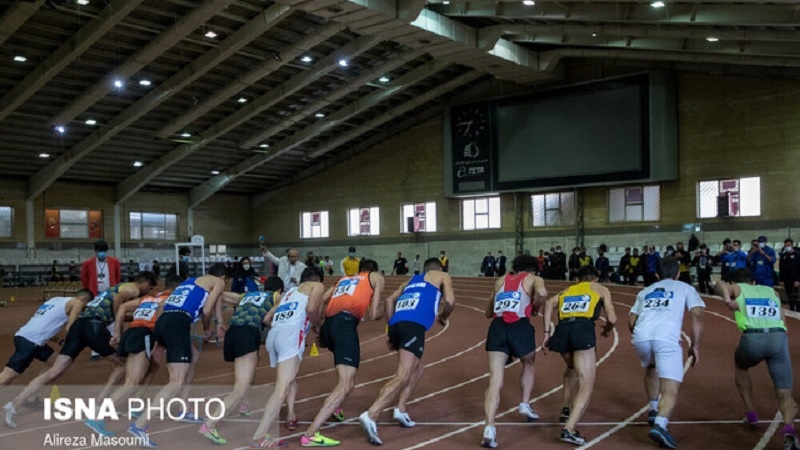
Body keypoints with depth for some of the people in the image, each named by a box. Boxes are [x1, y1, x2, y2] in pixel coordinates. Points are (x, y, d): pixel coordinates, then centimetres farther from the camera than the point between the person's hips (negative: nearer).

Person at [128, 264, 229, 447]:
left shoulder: (192, 280, 33)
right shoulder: (219, 282, 12)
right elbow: (207, 310, 2)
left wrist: (220, 324, 41)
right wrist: (207, 328, 21)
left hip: (163, 321, 8)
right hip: (177, 323, -8)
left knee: (194, 356, 30)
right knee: (177, 382, -12)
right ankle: (140, 424, -23)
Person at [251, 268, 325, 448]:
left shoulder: (290, 291, 34)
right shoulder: (317, 286, 17)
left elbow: (266, 319, 30)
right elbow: (311, 309, -3)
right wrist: (317, 325, 14)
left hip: (273, 334, 7)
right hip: (291, 334, -7)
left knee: (290, 378, 30)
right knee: (283, 387, -16)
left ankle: (291, 417, 20)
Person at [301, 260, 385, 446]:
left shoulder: (343, 280, 33)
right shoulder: (376, 277, 20)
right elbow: (373, 315, 10)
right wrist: (384, 314, 32)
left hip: (328, 325, 7)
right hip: (345, 324, -7)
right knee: (346, 385, -12)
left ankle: (335, 406, 35)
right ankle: (311, 434, -23)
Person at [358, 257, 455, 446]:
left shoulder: (412, 279, 34)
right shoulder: (442, 276, 22)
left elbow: (390, 300, 23)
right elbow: (450, 301, 4)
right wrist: (443, 316, 24)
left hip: (396, 323, 6)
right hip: (414, 325, -6)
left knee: (417, 368, 27)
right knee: (402, 377, -15)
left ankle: (401, 409, 16)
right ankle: (370, 415, -31)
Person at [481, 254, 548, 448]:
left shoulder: (501, 280, 28)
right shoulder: (534, 279, 16)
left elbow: (488, 313, 34)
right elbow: (542, 293, -10)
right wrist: (534, 308, 9)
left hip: (497, 328, 2)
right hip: (520, 327, -2)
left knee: (495, 381, -5)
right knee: (528, 365, 31)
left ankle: (489, 428, -18)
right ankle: (525, 405, 24)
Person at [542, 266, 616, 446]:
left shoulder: (567, 290, 30)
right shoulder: (601, 289, 24)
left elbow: (549, 303, 10)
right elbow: (612, 319, 12)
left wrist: (547, 332, 9)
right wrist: (607, 330, 34)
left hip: (562, 330, 5)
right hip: (583, 330, -4)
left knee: (572, 368, 35)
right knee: (586, 387, -4)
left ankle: (567, 409, 37)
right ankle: (569, 429, -20)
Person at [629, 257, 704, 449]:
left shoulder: (645, 290, 31)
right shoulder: (685, 288, 24)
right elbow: (697, 315, 8)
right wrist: (695, 345, 10)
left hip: (640, 337, 4)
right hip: (667, 338, -4)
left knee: (651, 369, 34)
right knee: (671, 390, -3)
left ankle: (654, 411, 35)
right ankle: (659, 424, -27)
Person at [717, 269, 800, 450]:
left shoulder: (737, 288, 22)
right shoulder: (771, 291, 32)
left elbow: (720, 284, -3)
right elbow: (783, 320, 24)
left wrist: (727, 299, -19)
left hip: (753, 338, -2)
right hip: (779, 337, 2)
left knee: (741, 367, 33)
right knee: (785, 393, 2)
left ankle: (751, 413, 32)